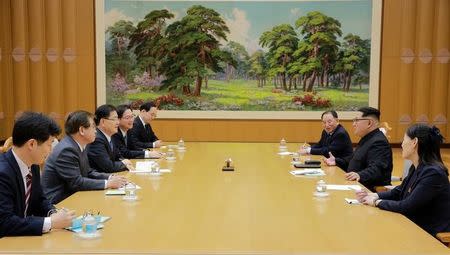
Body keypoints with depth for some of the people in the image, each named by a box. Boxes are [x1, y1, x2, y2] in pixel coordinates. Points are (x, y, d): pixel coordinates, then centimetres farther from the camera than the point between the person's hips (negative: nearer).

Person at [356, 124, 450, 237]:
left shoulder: (433, 173, -23)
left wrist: (377, 202, -12)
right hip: (415, 227, 8)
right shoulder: (415, 168, 6)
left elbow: (407, 206, -23)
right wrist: (374, 195, 0)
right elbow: (398, 192, 16)